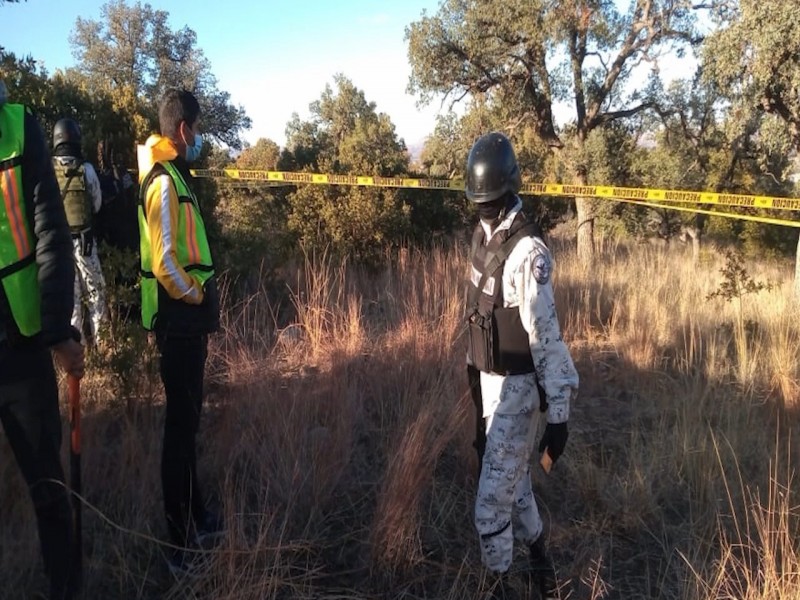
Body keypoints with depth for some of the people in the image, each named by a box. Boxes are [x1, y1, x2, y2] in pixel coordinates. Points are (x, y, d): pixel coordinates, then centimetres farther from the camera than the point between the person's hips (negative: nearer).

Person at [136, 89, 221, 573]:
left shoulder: (174, 173, 13)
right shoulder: (165, 182, -18)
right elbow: (165, 264, -25)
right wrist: (196, 297, -10)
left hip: (187, 319, 10)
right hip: (180, 319, -10)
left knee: (187, 418, 18)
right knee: (181, 424, -2)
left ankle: (196, 517, 34)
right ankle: (181, 544, 11)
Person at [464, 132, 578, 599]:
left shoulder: (528, 251, -23)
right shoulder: (482, 235, 5)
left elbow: (547, 335, -24)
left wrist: (559, 415, -22)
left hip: (516, 389, -9)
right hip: (487, 380, 9)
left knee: (491, 505, -3)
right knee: (514, 484, 24)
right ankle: (540, 559, 45)